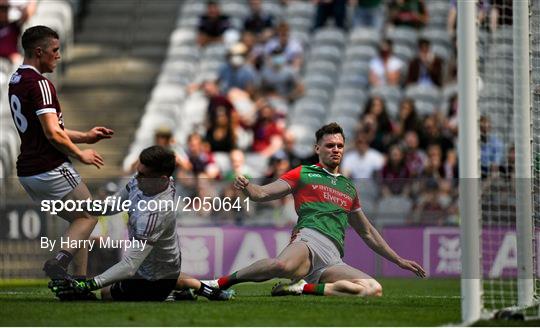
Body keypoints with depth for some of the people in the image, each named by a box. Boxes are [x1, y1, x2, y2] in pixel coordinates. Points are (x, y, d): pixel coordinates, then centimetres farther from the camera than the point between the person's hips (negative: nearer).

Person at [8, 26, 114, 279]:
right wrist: (81, 155, -7)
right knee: (88, 217, 5)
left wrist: (84, 136, 18)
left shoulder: (16, 81, 14)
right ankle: (60, 261, -17)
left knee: (79, 219, 18)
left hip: (27, 172, 9)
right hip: (51, 170, -9)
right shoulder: (40, 84, -17)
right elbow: (53, 134, -22)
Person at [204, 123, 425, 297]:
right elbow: (261, 194, 9)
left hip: (333, 259, 5)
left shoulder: (348, 188, 32)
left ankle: (307, 287, -20)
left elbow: (367, 233, 40)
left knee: (374, 289, -24)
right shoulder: (303, 174, 19)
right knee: (283, 265, -42)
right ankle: (220, 283, -23)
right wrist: (246, 186, -15)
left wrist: (398, 260, 40)